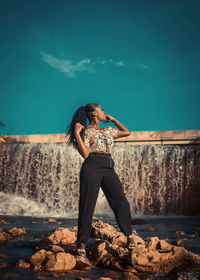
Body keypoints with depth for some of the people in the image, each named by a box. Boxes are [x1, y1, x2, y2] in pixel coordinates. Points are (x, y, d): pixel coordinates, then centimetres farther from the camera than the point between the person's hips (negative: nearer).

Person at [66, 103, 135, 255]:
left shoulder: (108, 130, 23)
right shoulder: (86, 131, 5)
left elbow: (127, 132, 33)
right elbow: (85, 153, -7)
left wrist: (113, 119, 30)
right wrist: (76, 133, -10)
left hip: (108, 169, 5)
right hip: (92, 168, -5)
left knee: (120, 200, -5)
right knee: (87, 204, -6)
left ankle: (129, 235, 4)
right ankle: (82, 242, 2)